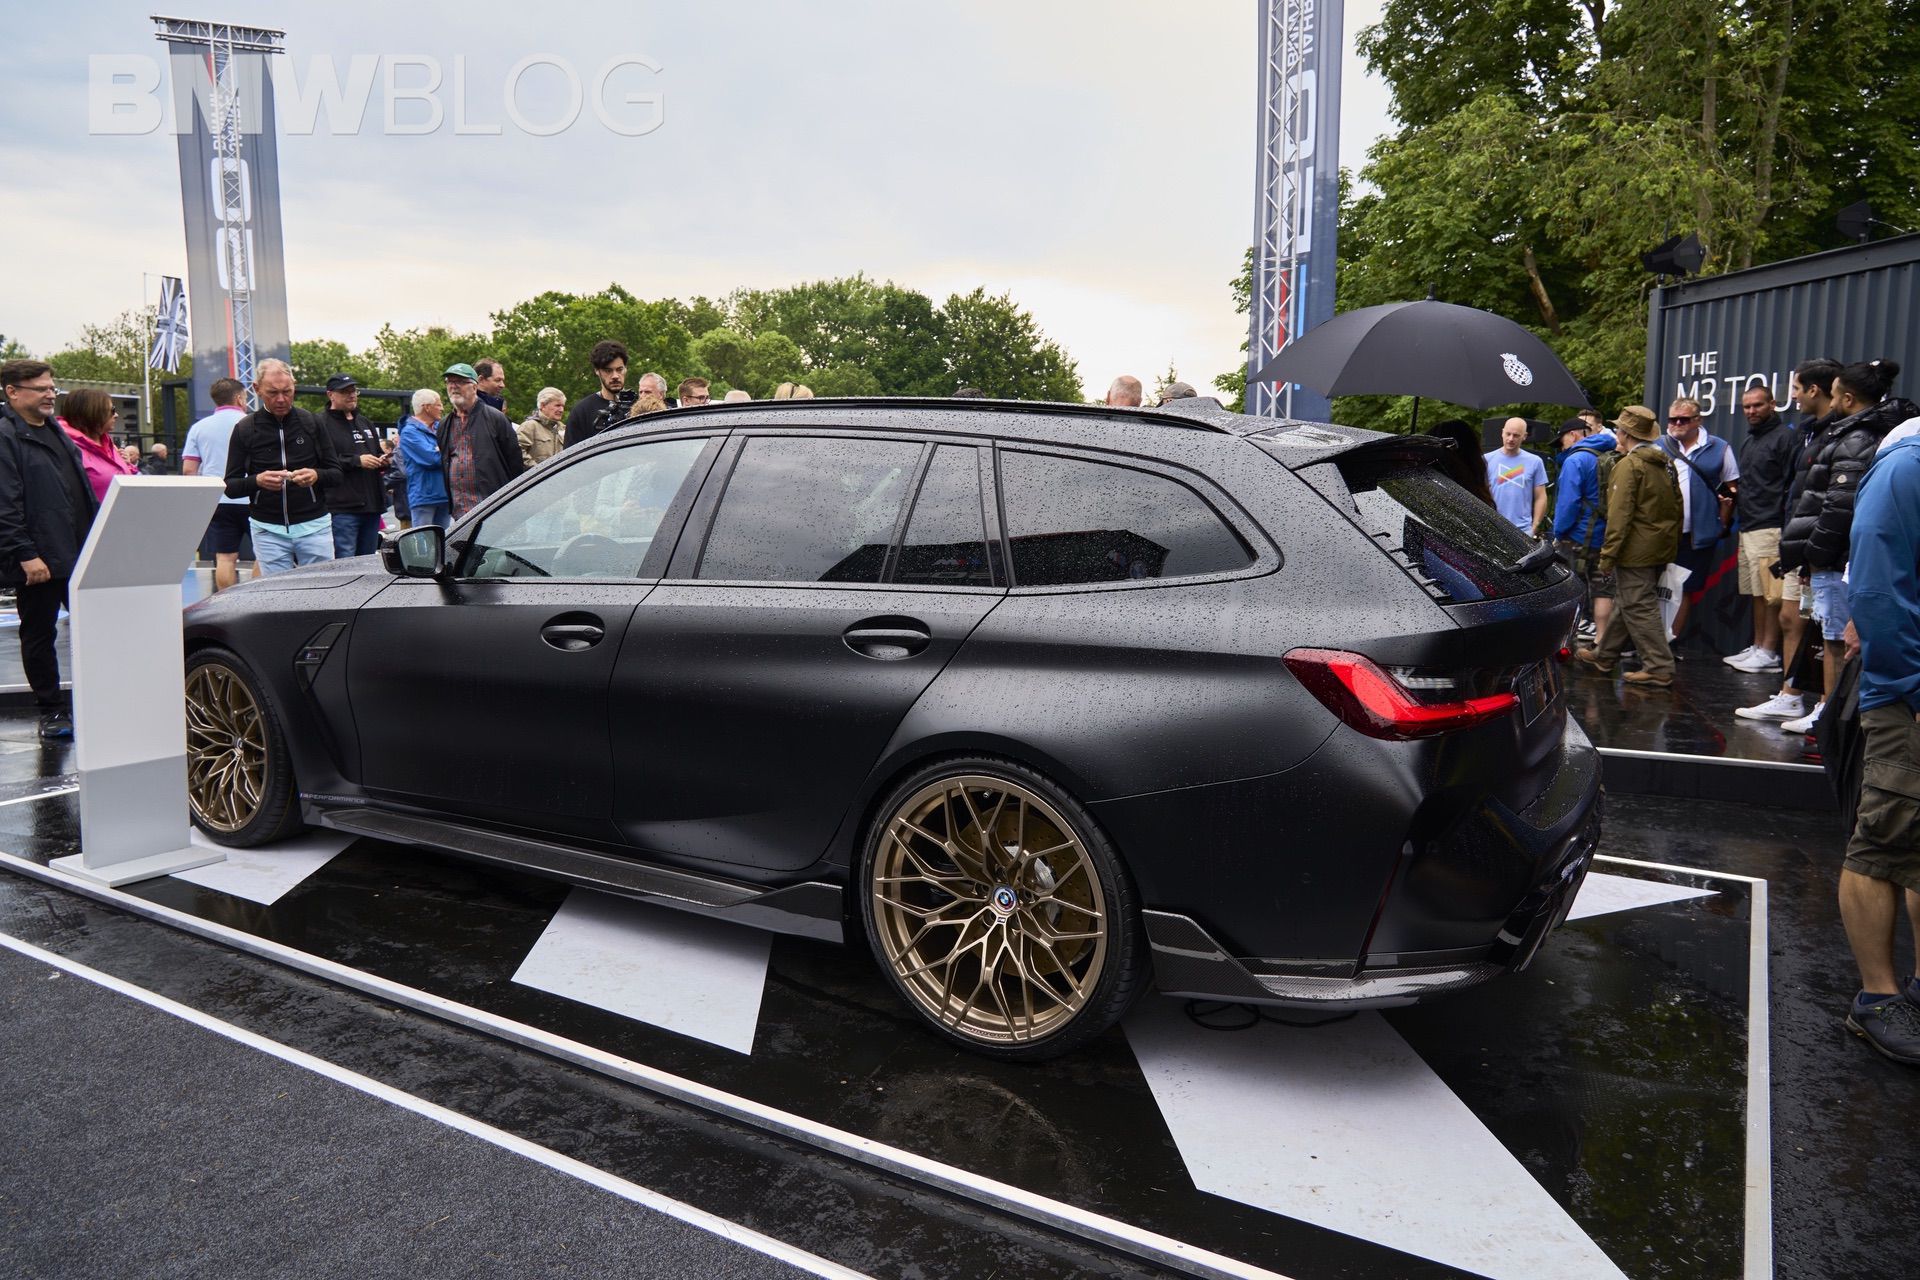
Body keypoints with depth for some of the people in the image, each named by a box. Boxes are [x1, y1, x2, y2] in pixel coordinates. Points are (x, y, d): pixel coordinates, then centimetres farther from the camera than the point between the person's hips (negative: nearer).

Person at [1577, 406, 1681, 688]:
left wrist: (1608, 554, -17)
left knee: (1638, 607, -4)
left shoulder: (1629, 465, -15)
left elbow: (1619, 515, -19)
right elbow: (1676, 508, 17)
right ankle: (1604, 656, 30)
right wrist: (1672, 544, 23)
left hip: (1636, 551, -9)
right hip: (1661, 548, 9)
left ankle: (1659, 669, -5)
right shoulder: (1665, 464, 13)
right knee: (1627, 603, 18)